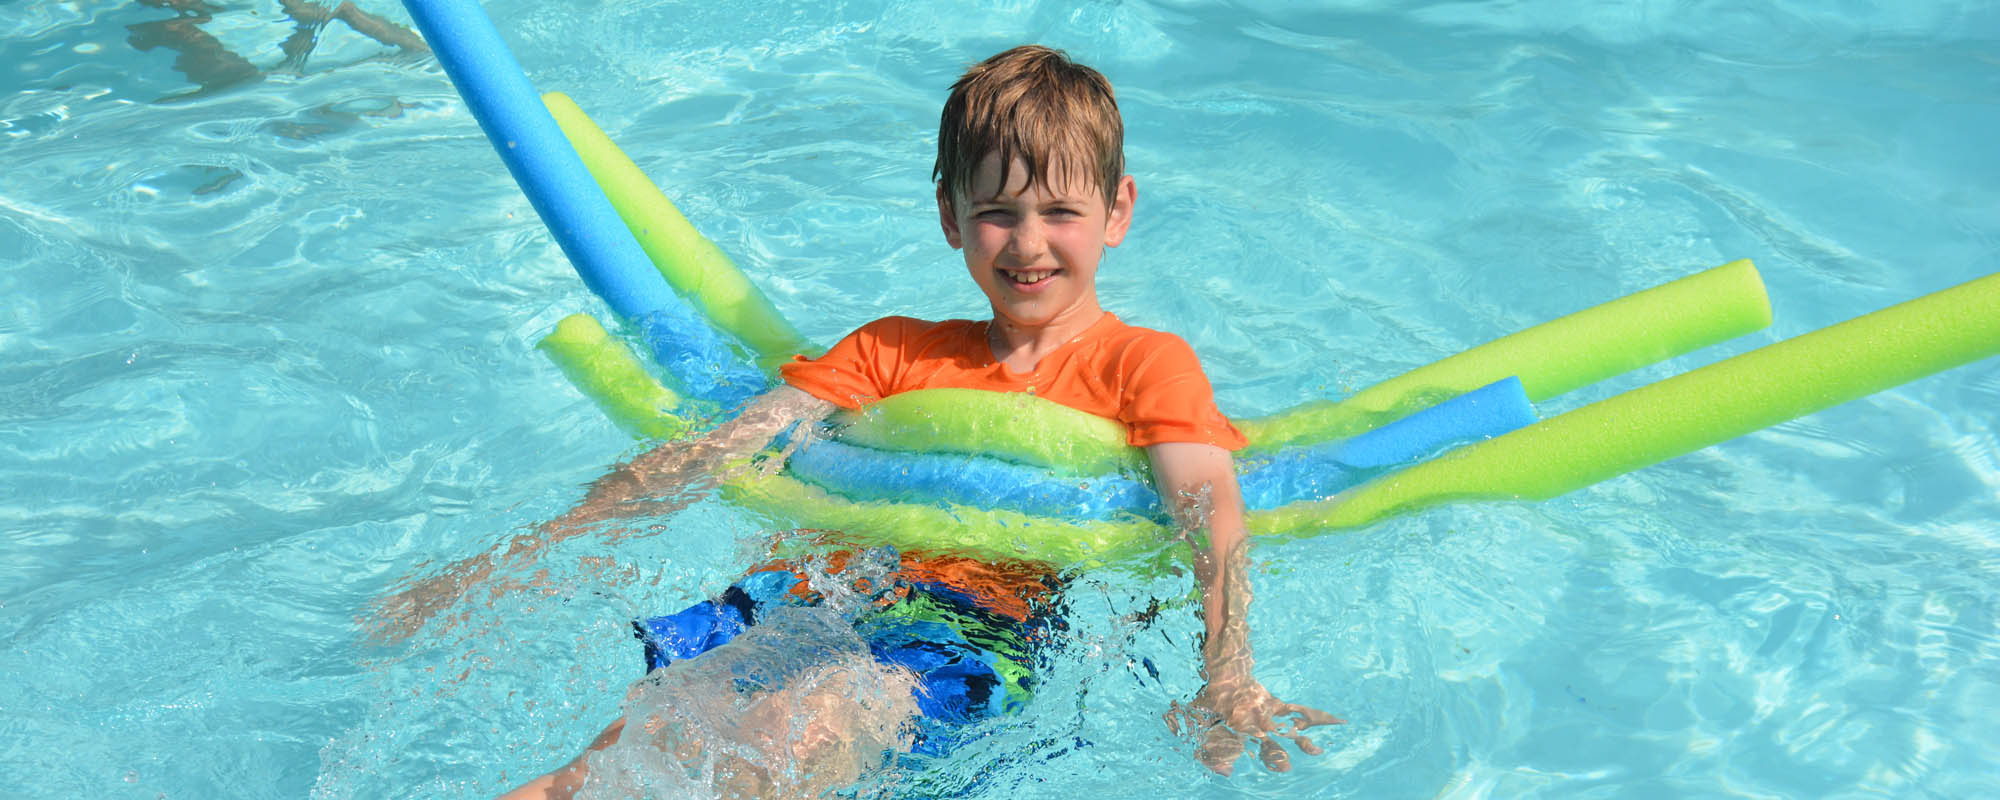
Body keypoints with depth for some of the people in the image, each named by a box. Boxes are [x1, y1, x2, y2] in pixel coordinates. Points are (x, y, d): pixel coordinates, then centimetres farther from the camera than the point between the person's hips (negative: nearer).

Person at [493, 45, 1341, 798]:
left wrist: (1226, 682, -26)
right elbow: (718, 451, 14)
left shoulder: (1145, 364, 13)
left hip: (981, 626, -4)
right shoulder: (892, 351, 23)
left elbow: (1209, 507, -5)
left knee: (834, 706, -37)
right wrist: (526, 553, 3)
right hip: (825, 587, 5)